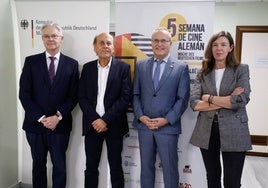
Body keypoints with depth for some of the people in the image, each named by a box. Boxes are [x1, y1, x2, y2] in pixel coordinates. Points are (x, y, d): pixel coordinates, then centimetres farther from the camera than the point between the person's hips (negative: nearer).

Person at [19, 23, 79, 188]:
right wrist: (41, 118, -12)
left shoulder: (72, 64, 1)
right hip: (35, 124, 1)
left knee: (60, 166, 10)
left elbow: (74, 96, -2)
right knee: (38, 164, 16)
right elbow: (24, 94, -4)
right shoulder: (31, 61, 1)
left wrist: (58, 116, -13)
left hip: (60, 124, 0)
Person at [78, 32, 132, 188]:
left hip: (114, 125, -2)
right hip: (92, 124, 3)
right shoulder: (87, 68, 7)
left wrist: (105, 120, -14)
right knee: (91, 166, 11)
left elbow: (126, 97, -9)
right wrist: (95, 119, -10)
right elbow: (82, 97, 3)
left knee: (116, 167, 9)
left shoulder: (123, 67, -2)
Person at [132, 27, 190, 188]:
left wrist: (166, 120, -13)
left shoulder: (181, 67, 0)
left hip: (168, 127, -2)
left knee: (170, 168, 8)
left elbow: (183, 98, -5)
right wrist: (140, 116, -7)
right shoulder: (141, 65, 8)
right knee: (146, 166, 14)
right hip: (144, 125, 3)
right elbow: (135, 94, 7)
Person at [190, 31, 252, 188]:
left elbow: (241, 101, -15)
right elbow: (194, 103, -6)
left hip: (233, 132, -2)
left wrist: (210, 98, -8)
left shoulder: (241, 69, 0)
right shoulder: (203, 73, 6)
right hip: (207, 131, 3)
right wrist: (226, 101, -13)